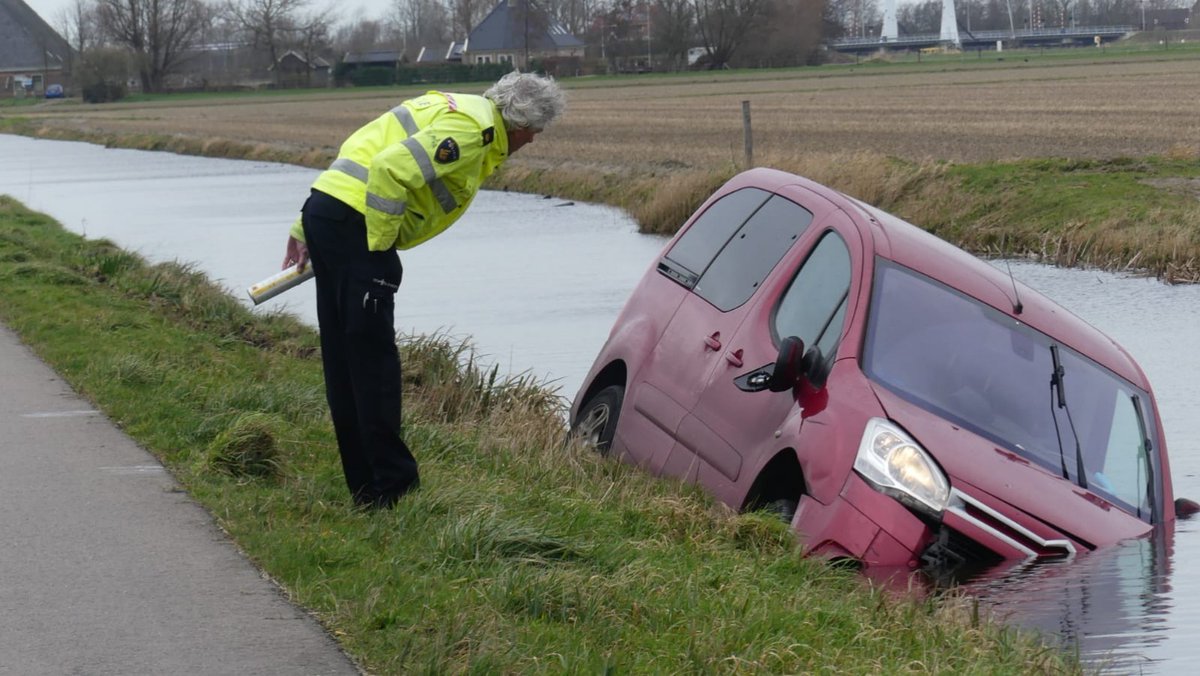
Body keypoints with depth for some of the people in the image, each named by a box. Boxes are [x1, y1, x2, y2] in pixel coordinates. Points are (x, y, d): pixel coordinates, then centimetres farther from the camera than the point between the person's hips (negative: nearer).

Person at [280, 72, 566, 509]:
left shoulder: (455, 111, 23)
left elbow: (356, 155, 25)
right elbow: (391, 169, -23)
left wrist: (305, 231, 25)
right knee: (373, 360, -7)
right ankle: (392, 486, -4)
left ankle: (367, 488, 18)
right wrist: (379, 246, -13)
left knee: (344, 360, 12)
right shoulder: (472, 128, -10)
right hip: (354, 223, -10)